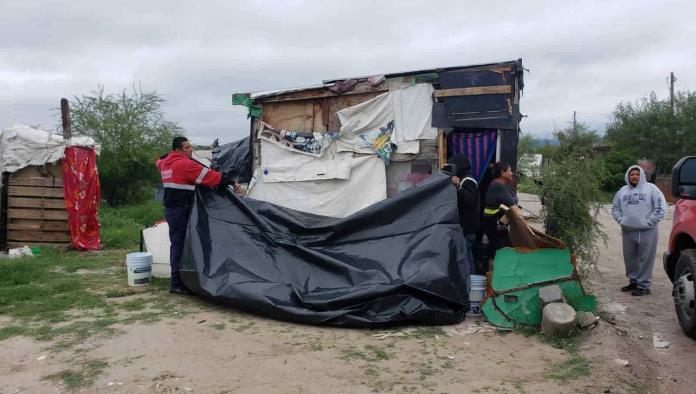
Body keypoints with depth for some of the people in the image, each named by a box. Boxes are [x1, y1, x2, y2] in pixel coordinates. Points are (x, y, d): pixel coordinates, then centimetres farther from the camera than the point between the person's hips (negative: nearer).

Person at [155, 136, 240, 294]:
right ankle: (176, 283, -3)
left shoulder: (166, 162, 14)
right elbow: (209, 175, -18)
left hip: (171, 208, 9)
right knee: (179, 243, -6)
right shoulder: (185, 164, -14)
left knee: (177, 242, 13)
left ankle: (176, 279, 20)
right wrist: (232, 182, -16)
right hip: (180, 209, -9)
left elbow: (159, 161, 40)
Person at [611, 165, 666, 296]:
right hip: (627, 231, 5)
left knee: (645, 259, -2)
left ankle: (643, 286, 5)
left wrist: (648, 222, -11)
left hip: (646, 231, -5)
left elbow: (660, 208, -7)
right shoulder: (622, 191, 11)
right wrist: (621, 220, 2)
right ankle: (633, 281, 28)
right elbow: (615, 208, 18)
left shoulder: (651, 188, -3)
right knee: (629, 258, 13)